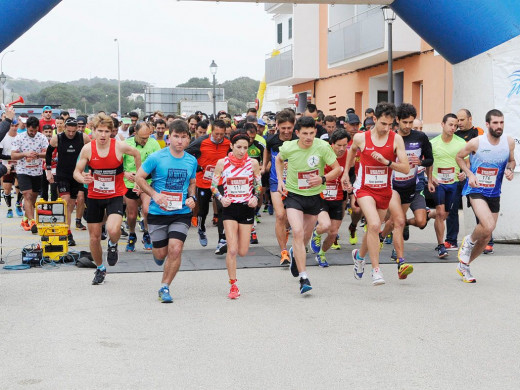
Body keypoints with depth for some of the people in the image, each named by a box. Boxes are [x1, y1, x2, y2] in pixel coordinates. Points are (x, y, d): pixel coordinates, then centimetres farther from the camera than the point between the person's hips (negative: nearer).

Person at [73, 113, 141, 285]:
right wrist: (83, 179, -27)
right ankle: (100, 269, 34)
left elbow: (137, 154, 6)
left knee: (113, 230, -27)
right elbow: (76, 172, -4)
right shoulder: (87, 148, -10)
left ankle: (113, 245, 11)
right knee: (94, 237, 9)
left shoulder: (119, 146, -14)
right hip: (94, 196, 2)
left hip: (115, 195, -2)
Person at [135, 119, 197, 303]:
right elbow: (139, 177, -1)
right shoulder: (156, 158, -9)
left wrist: (191, 197, 0)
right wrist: (154, 194, -14)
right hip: (158, 212, -1)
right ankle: (156, 252, 45)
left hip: (182, 213, 2)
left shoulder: (192, 161, 3)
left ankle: (165, 287, 3)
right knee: (161, 254, 5)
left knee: (175, 250, -14)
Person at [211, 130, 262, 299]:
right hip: (230, 208, -1)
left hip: (247, 208, 2)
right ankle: (233, 286, 1)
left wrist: (255, 198, -9)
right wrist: (221, 198, -13)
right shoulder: (222, 163, -4)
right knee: (232, 250, -12)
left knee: (242, 252, 4)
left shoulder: (253, 163, -1)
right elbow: (213, 186, 4)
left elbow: (258, 185, 9)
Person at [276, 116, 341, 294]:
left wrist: (322, 179, -24)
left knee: (306, 236, 16)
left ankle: (295, 253, 53)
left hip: (314, 195, 2)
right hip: (293, 194, -2)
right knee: (297, 232, -21)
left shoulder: (322, 147, -15)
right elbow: (278, 159, 12)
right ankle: (303, 278, -20)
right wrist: (280, 180, 1)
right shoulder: (288, 148, -12)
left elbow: (337, 169, -7)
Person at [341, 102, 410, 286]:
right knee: (374, 225, -23)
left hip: (385, 189, 3)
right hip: (364, 188, -2)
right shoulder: (360, 138, -8)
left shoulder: (396, 139, -8)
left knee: (374, 228, 15)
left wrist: (387, 162, -25)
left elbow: (406, 169, -11)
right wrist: (346, 173, 22)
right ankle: (376, 270, -17)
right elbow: (352, 151, 18)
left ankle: (359, 255, 46)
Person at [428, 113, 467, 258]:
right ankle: (441, 246, -10)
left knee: (444, 215, 7)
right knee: (440, 213, -13)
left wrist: (464, 173, -14)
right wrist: (429, 180, -4)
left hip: (453, 182, 2)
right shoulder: (433, 143, -2)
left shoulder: (461, 143, -2)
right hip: (437, 181, -2)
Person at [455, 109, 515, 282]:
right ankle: (469, 241, 6)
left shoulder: (509, 142, -4)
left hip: (494, 193, 5)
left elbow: (511, 160, 15)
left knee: (486, 236, 10)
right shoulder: (476, 142, -15)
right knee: (488, 226, -28)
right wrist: (469, 174, -13)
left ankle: (464, 265, 30)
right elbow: (459, 157, 2)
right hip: (476, 190, -5)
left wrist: (510, 170, -8)